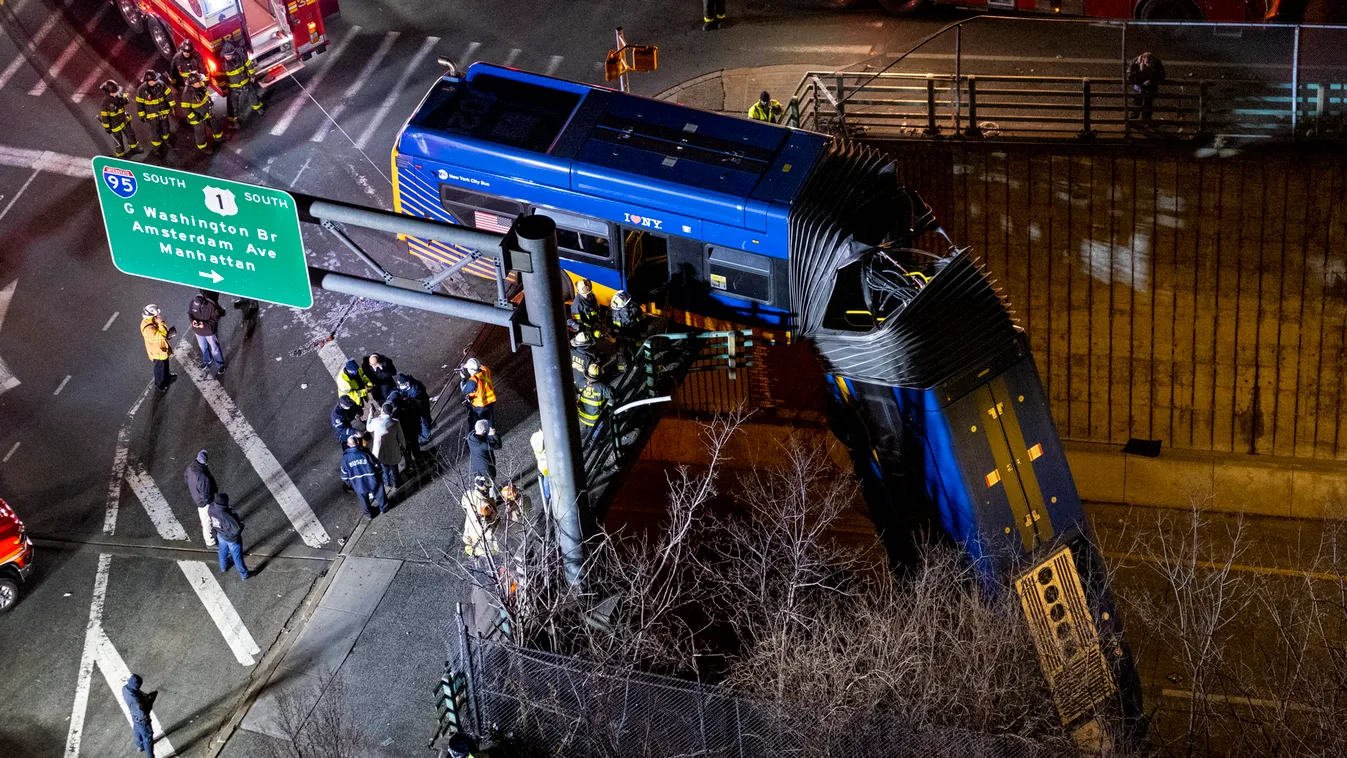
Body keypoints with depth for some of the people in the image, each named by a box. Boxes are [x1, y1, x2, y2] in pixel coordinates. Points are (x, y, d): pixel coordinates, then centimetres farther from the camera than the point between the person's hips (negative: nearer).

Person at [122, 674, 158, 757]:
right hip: (141, 720, -8)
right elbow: (143, 714, -34)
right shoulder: (136, 700, -46)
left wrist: (147, 695, -14)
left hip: (134, 716, 8)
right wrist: (151, 700, -27)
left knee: (137, 731, 36)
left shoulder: (125, 688, -22)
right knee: (148, 738, 16)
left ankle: (140, 746, 63)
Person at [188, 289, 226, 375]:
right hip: (198, 330, 4)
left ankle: (220, 366, 35)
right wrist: (193, 320, -24)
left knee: (214, 349, 14)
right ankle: (206, 361, 54)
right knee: (203, 347, 28)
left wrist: (205, 324, -32)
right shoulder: (193, 302, -23)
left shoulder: (211, 306, -34)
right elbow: (190, 313, -4)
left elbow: (215, 318, -20)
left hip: (209, 331, -4)